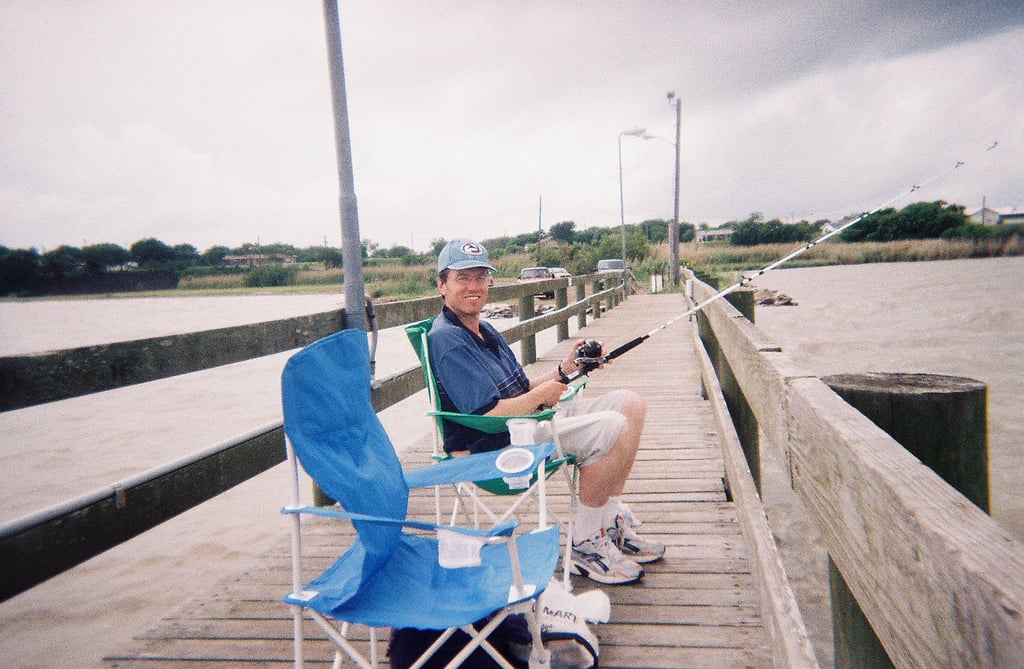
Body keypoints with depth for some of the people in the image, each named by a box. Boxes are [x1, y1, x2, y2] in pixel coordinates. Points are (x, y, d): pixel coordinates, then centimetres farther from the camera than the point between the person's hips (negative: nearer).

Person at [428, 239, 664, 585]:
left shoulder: (484, 330, 16)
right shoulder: (447, 339, -17)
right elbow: (490, 415, -24)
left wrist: (564, 370, 0)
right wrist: (543, 394, -9)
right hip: (493, 447, -10)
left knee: (630, 403, 5)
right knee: (612, 428, -24)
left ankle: (611, 525, 8)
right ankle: (585, 544, -7)